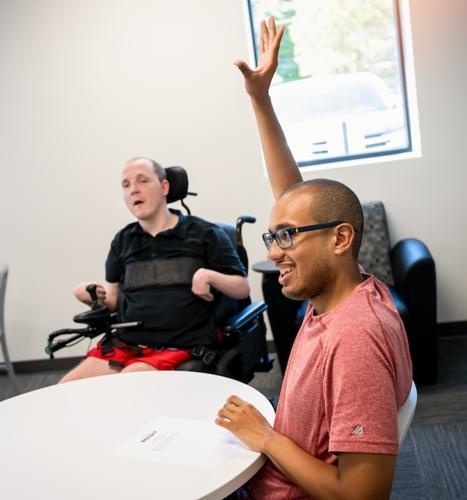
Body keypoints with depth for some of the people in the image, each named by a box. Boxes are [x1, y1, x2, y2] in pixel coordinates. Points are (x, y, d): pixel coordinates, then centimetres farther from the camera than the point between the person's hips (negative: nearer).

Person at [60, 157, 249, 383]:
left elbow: (243, 289, 5)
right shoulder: (123, 241, 15)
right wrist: (99, 296, -2)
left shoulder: (204, 233, 3)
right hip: (123, 345, 5)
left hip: (177, 347, -4)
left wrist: (208, 275, -14)